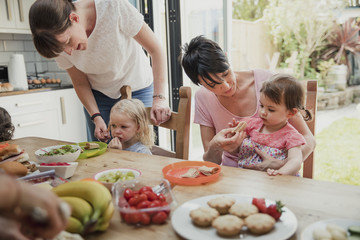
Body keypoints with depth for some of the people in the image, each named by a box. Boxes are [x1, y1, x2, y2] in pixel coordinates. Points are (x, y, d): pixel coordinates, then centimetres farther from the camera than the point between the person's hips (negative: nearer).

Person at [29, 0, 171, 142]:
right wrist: (96, 117, -17)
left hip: (136, 89, -2)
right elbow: (80, 84, -5)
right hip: (98, 94, 3)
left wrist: (159, 97, -28)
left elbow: (155, 50, -22)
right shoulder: (60, 41, -18)